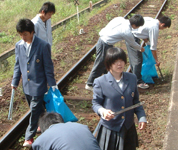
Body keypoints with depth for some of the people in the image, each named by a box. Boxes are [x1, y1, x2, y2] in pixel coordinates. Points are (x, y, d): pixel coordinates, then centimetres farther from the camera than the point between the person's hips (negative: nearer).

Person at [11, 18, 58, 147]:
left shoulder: (43, 46, -16)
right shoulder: (19, 46, -1)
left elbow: (48, 66, -10)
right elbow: (18, 65, 10)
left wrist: (52, 83, -7)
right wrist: (15, 81, 10)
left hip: (38, 85, -5)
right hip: (26, 84, 5)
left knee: (35, 110, 1)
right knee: (37, 108, 20)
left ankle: (29, 137, 13)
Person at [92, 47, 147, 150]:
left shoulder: (132, 78, 2)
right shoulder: (100, 82, -10)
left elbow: (136, 101, 9)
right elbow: (96, 103, -6)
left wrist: (142, 117, -2)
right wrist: (103, 111, -28)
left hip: (129, 129, 4)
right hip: (109, 129, -3)